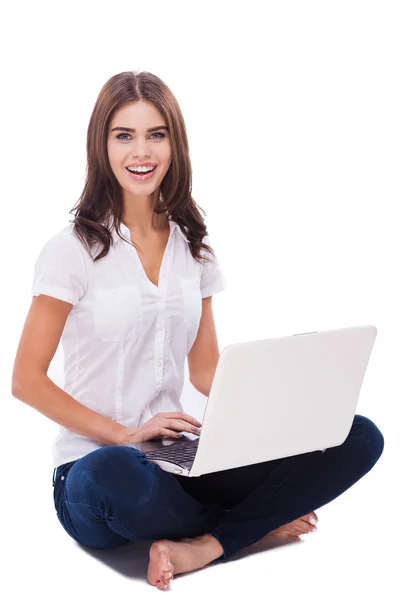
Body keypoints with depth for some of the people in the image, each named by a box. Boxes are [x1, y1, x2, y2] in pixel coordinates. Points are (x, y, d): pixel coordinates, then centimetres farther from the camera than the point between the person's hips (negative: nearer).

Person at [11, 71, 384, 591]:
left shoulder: (192, 246, 11)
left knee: (359, 437, -14)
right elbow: (28, 379, -6)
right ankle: (259, 518, -12)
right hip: (96, 462, -4)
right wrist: (124, 434, -18)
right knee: (118, 476, -43)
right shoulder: (73, 249, -5)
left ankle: (202, 547, -21)